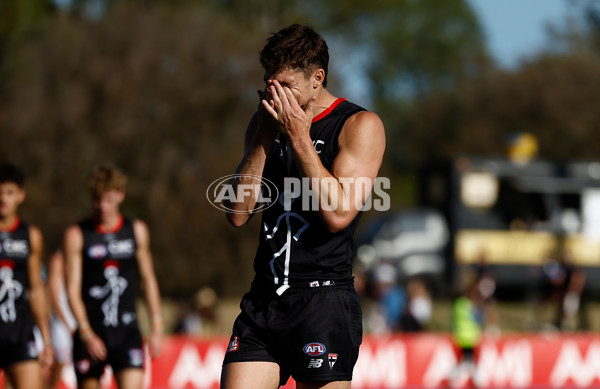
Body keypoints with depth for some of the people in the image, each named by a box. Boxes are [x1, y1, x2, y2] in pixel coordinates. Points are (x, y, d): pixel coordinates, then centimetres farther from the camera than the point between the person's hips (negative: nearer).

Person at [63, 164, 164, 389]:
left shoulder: (137, 231, 8)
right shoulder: (76, 236, -1)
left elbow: (148, 280, 16)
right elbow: (72, 289, -6)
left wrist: (157, 327, 10)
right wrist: (87, 334, -16)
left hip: (127, 331, 1)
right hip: (90, 333, -1)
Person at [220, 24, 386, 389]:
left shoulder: (360, 125, -4)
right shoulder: (266, 121, 14)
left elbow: (338, 214, -16)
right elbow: (238, 214, 6)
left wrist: (299, 138, -13)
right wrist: (264, 136, -2)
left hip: (324, 303, -5)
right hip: (264, 300, 5)